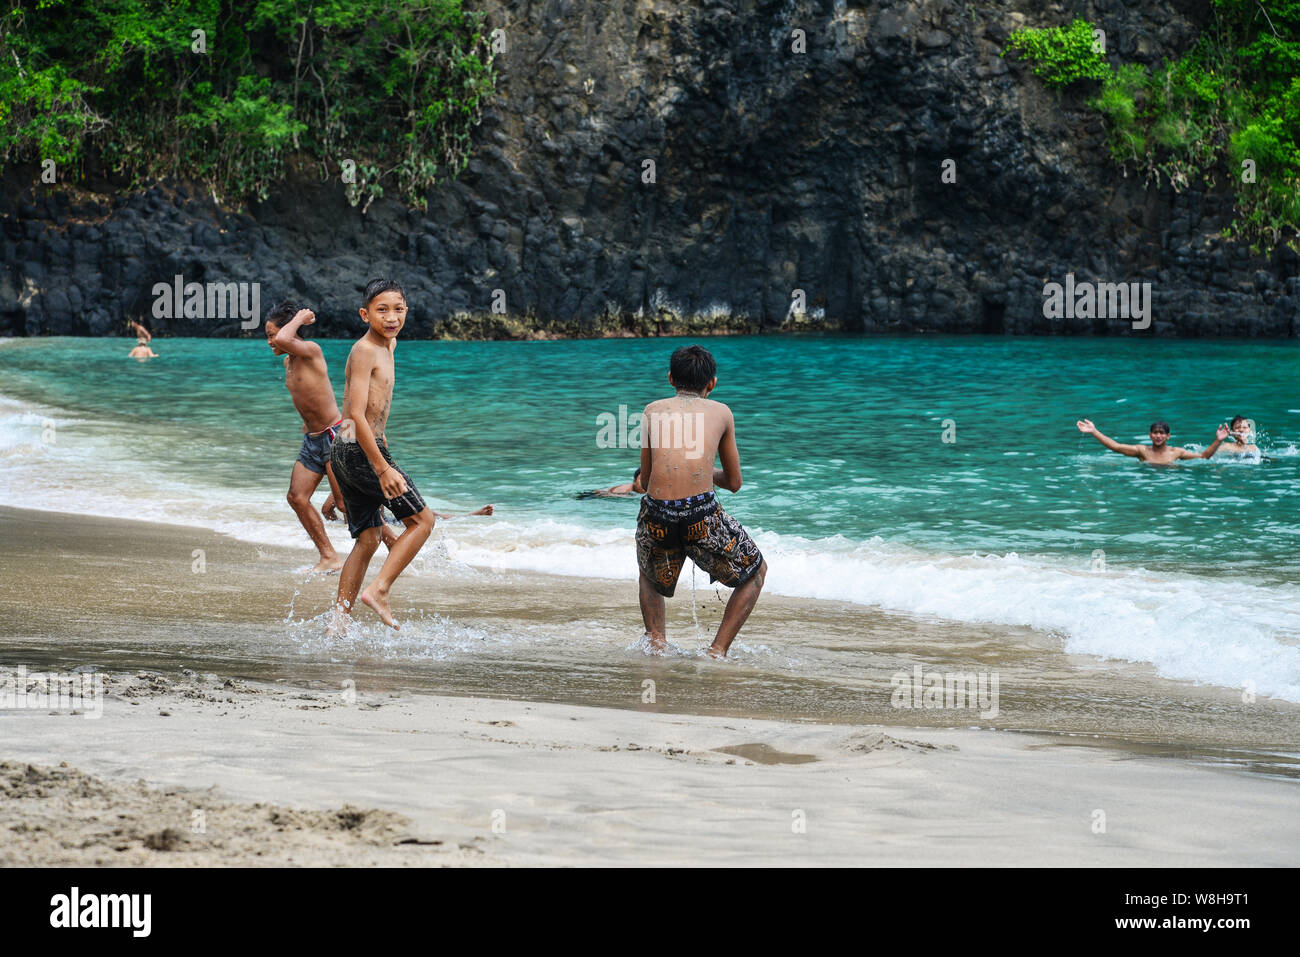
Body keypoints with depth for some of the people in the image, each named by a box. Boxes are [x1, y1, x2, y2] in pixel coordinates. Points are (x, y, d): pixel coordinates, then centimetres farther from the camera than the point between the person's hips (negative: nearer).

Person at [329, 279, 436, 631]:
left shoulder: (386, 347, 16)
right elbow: (357, 415, -21)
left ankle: (338, 621, 8)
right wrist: (383, 469, -25)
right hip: (361, 452, -9)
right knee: (422, 519, -2)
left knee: (367, 539, 11)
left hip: (346, 455, 9)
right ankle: (379, 589, -8)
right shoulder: (364, 351, -14)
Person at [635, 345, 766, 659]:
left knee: (651, 578, 35)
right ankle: (718, 649, 10)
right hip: (701, 515, -2)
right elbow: (734, 482, 24)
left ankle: (655, 640, 13)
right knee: (755, 572, 23)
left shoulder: (653, 411, 18)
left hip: (656, 517, 2)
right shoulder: (721, 412, 17)